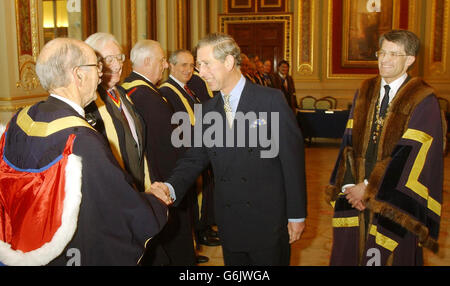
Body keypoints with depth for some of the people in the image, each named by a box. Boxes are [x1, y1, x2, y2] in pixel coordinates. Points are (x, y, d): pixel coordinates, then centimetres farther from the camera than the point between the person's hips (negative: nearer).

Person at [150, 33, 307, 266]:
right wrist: (171, 187, -16)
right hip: (229, 225, 5)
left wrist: (297, 214, -8)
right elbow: (194, 158, 4)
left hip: (268, 221, -4)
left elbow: (292, 158, -9)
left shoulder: (271, 100, -9)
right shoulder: (208, 111, 6)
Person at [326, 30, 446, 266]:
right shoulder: (364, 92, 7)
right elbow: (350, 141, 3)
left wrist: (368, 187, -15)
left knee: (390, 257, 8)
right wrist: (349, 185, -9)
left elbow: (411, 153, -16)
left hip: (394, 201, -4)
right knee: (349, 254, 11)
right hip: (356, 197, 5)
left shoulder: (423, 100, -9)